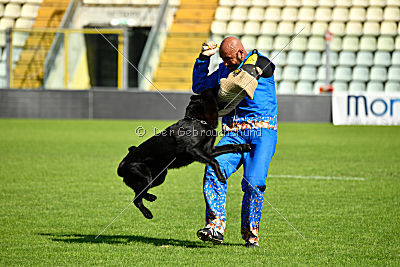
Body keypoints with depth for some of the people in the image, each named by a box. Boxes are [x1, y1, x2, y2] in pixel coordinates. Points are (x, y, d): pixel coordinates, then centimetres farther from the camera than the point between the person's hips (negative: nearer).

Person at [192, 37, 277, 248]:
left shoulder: (263, 64, 1)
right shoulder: (224, 70, 20)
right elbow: (199, 87, 27)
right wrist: (204, 58, 18)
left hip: (262, 132, -4)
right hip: (234, 134, 5)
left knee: (254, 182, -17)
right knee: (214, 169, -22)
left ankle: (250, 232, 2)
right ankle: (216, 225, -25)